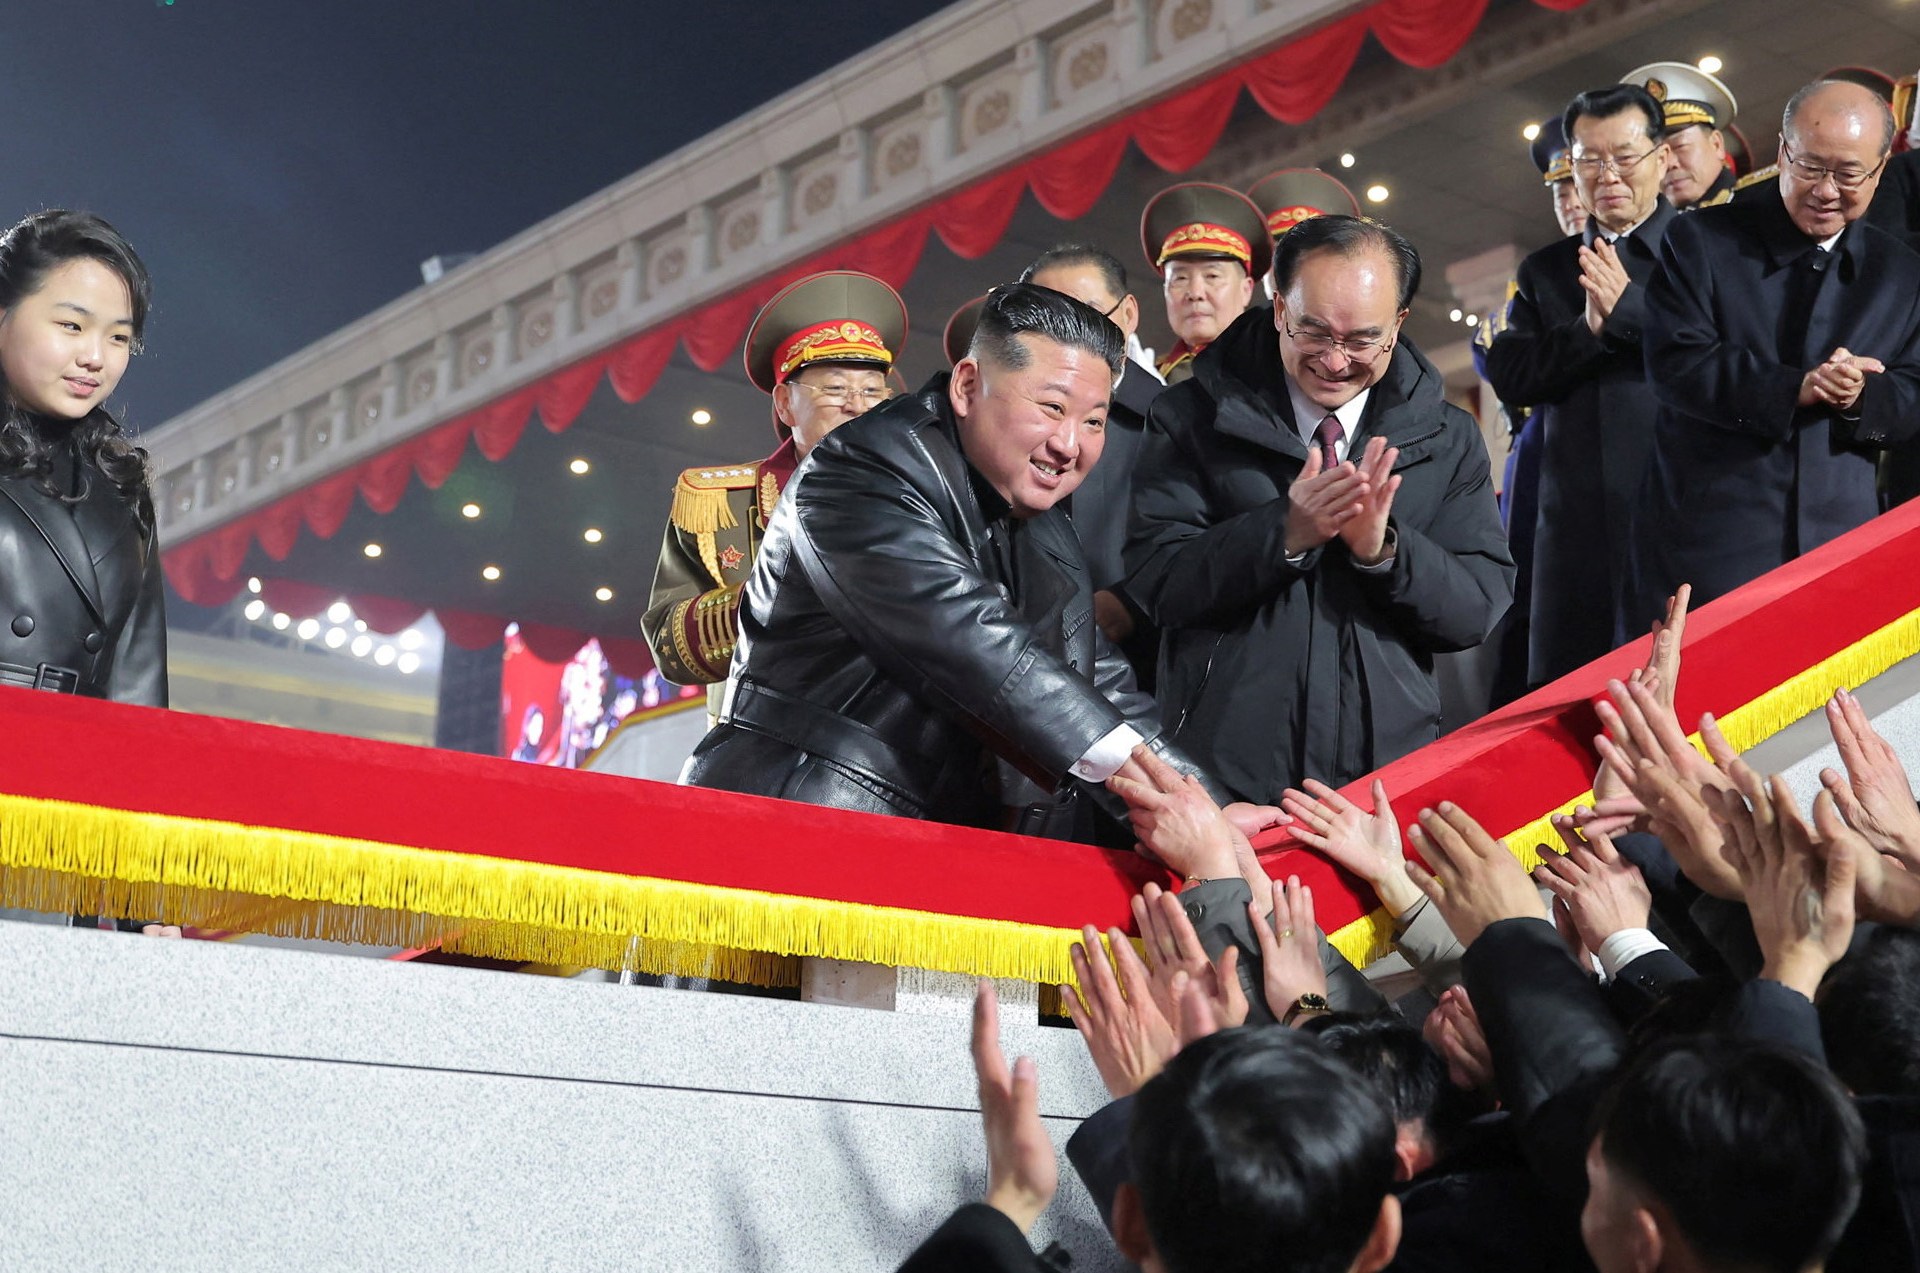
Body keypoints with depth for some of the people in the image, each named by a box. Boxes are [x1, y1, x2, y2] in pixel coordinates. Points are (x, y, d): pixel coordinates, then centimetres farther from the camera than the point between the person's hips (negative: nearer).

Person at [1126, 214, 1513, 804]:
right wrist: (1283, 532, -22)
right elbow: (1152, 583, -9)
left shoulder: (1449, 440, 6)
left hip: (1390, 771, 2)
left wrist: (1383, 549, -18)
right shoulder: (1194, 418, -1)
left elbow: (1482, 610, -1)